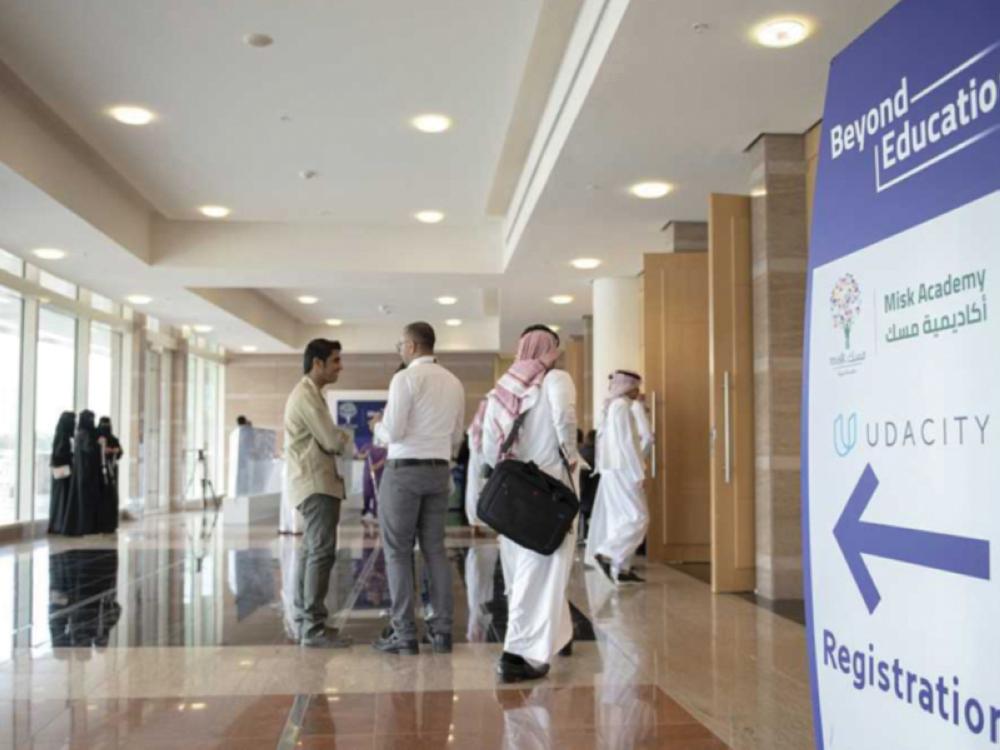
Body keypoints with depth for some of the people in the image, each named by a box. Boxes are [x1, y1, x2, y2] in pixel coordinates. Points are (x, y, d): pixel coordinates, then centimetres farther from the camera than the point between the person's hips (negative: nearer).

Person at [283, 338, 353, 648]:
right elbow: (332, 441, -17)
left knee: (311, 551, 13)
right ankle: (314, 628, -15)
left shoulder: (308, 393, 19)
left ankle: (305, 620, 20)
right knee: (322, 551, -14)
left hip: (313, 482, 11)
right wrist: (346, 436, 5)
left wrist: (339, 438, 0)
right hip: (315, 484, -11)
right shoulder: (307, 395, -15)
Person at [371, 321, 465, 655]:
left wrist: (378, 427, 6)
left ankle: (404, 634, 1)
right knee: (435, 548, 9)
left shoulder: (406, 378, -10)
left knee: (398, 551, 1)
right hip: (439, 471, 6)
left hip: (404, 469, -6)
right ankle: (441, 630, 10)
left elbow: (393, 432, -14)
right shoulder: (453, 382, 10)